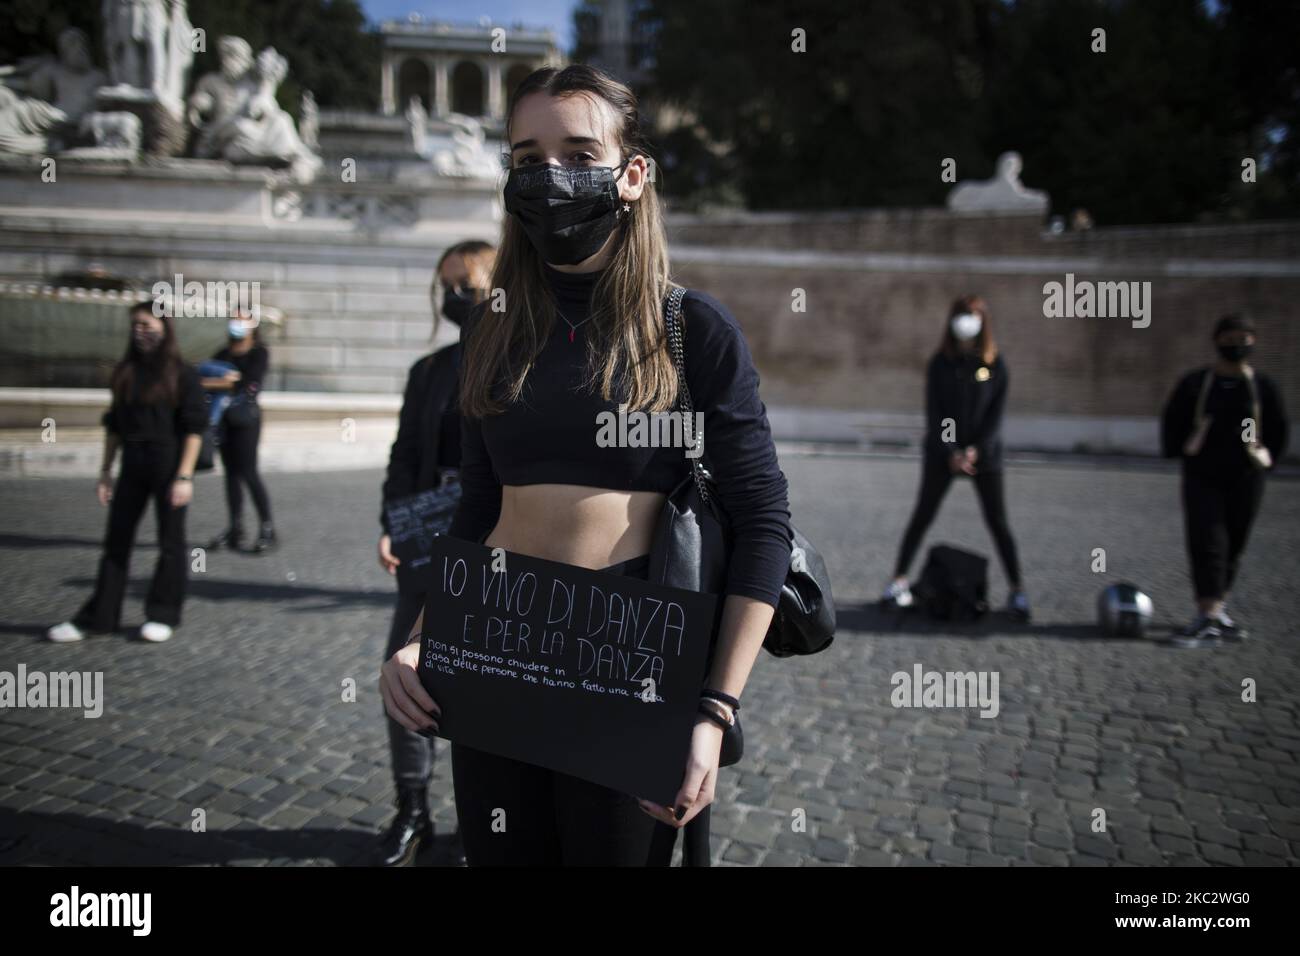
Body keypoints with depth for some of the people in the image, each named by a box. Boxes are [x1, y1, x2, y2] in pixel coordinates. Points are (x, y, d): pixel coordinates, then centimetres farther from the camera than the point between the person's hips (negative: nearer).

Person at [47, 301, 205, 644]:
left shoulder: (182, 374, -5)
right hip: (132, 465, 5)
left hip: (169, 464, -5)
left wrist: (185, 475, -15)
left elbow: (193, 429, -9)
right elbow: (114, 425, 13)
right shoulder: (126, 372, 9)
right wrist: (106, 470, 9)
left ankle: (164, 615, 16)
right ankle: (97, 617, 13)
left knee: (170, 541, 5)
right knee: (116, 540, 7)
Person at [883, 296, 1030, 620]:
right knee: (922, 516, 1)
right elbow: (934, 413, -4)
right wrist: (951, 453, -13)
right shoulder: (940, 363, -1)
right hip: (942, 454, 0)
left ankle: (1017, 590, 8)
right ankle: (899, 580, 10)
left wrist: (977, 449, -14)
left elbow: (996, 414, -3)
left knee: (998, 521, 0)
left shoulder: (995, 364, 0)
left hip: (984, 455, 0)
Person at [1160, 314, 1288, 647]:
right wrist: (1179, 452, 2)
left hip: (1246, 480, 2)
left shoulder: (1264, 387, 5)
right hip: (1202, 477, -2)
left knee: (1233, 548, 8)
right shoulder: (1194, 383, 3)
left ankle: (1217, 610, 24)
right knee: (1207, 544, -12)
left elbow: (1278, 429, 13)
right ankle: (1208, 619, -14)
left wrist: (1267, 461, 6)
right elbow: (1172, 420, 9)